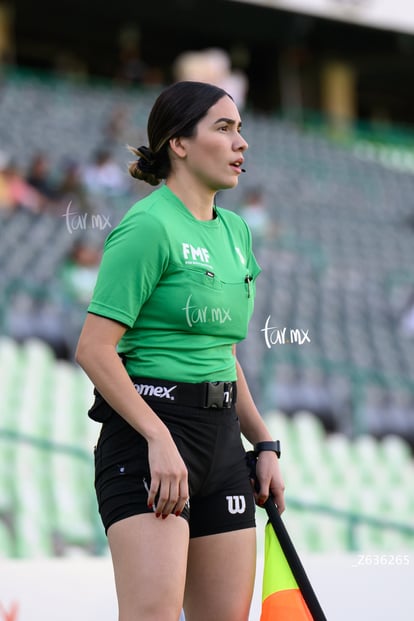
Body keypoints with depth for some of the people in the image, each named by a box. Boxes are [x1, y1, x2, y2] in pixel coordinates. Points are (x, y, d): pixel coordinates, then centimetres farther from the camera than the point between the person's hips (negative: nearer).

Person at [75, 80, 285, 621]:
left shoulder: (235, 231, 16)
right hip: (148, 430, -8)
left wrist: (264, 445, 19)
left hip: (222, 434, 8)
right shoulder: (148, 226, -10)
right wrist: (159, 439, -21)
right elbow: (94, 348, -15)